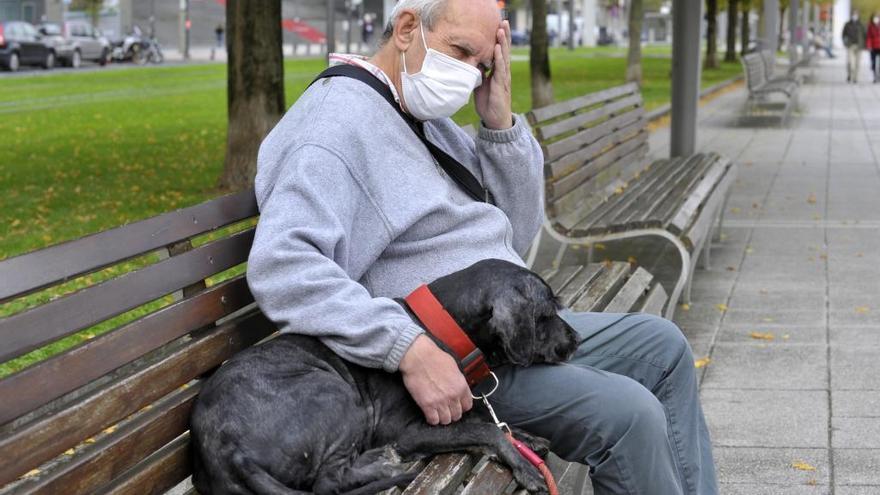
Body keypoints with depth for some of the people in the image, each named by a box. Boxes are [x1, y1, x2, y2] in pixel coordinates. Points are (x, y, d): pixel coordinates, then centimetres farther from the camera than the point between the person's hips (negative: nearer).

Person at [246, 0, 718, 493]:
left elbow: (515, 237, 11)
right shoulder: (337, 121, -16)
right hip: (447, 359, -10)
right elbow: (281, 267, -31)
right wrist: (410, 349, -36)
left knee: (661, 345, 14)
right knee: (628, 415, -21)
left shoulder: (429, 120, 13)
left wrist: (502, 124, -3)